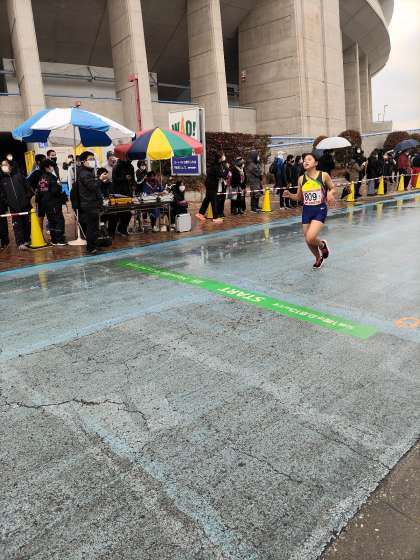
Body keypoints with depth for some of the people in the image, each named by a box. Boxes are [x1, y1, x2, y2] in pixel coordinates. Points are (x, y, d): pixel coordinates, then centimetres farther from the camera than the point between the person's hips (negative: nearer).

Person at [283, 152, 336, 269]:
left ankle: (322, 245, 16)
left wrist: (330, 193, -16)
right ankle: (318, 258, 39)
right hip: (307, 211, 4)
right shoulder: (301, 179, 4)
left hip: (320, 210, -4)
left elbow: (333, 188, 7)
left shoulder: (324, 175, -6)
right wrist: (289, 195, -7)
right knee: (308, 240, 8)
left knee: (310, 238, -21)